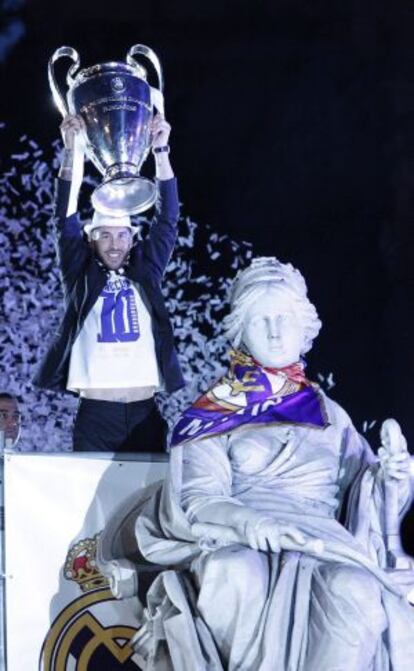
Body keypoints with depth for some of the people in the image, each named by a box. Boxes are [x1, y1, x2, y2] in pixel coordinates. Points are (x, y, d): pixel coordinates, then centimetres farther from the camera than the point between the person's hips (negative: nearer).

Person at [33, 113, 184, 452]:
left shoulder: (146, 273, 13)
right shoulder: (81, 276, 10)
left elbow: (167, 219, 7)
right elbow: (66, 218, 2)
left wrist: (161, 150, -2)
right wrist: (73, 149, -7)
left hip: (145, 414, 1)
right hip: (95, 414, -1)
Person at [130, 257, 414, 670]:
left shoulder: (329, 415, 24)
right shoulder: (213, 413, 14)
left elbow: (364, 498, 19)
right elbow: (196, 498, -1)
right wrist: (247, 521, -23)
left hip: (325, 546, 2)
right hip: (235, 544, -2)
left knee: (358, 592, -34)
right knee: (235, 575, -39)